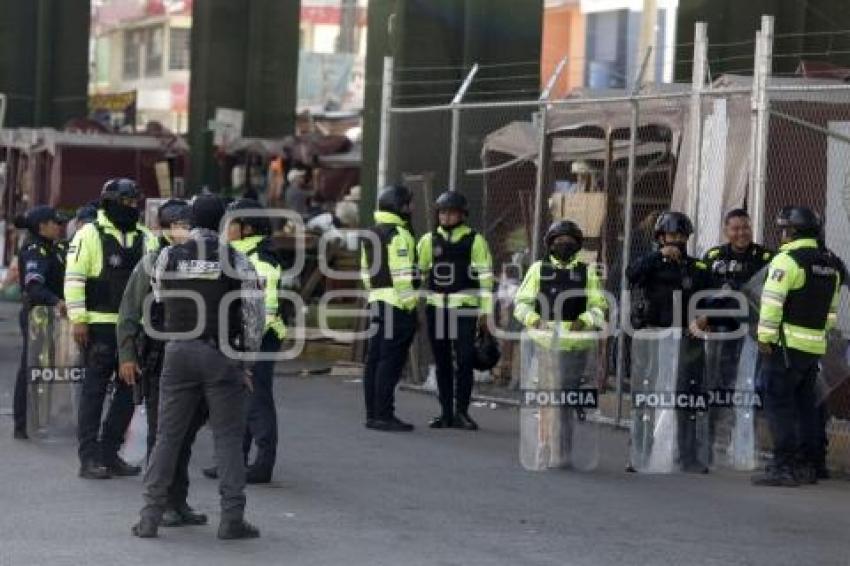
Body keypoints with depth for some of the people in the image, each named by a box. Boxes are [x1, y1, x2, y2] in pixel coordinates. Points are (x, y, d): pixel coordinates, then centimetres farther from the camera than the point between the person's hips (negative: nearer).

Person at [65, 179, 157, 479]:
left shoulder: (145, 238, 14)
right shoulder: (90, 234, -3)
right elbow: (73, 278, -7)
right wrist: (78, 320, -13)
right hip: (101, 323, -6)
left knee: (129, 389, 7)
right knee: (95, 389, -3)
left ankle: (109, 453, 17)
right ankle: (89, 458, 0)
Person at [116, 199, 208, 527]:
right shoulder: (151, 265, -4)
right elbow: (129, 313, -2)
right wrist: (126, 356, -7)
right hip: (158, 361, -4)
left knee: (187, 432, 7)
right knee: (161, 434, -1)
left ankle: (178, 502, 18)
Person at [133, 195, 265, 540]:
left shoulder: (168, 257, 2)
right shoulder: (236, 261, -3)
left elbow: (157, 301, 7)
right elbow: (255, 313, -3)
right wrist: (248, 356, 6)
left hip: (179, 352, 2)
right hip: (222, 355, -2)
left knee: (168, 435, 7)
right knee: (228, 437, 4)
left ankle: (150, 517, 7)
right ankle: (232, 519, 2)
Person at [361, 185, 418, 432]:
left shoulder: (372, 234, 17)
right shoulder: (399, 235, -13)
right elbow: (403, 274, -18)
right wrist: (409, 305, -15)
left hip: (376, 301, 9)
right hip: (397, 305, -9)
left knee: (375, 359, 10)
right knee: (391, 360, -8)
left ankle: (372, 413, 14)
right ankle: (383, 415, -9)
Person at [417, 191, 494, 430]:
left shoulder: (474, 240, 0)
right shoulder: (429, 240, 9)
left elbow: (485, 276, 0)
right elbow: (417, 271, 15)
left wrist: (486, 311, -4)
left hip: (464, 309, -3)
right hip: (436, 308, 3)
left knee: (464, 361, -7)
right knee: (442, 362, 8)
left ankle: (461, 412, 2)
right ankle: (445, 412, 15)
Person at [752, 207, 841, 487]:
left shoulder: (787, 259, -11)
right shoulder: (831, 264, 15)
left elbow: (772, 301, -18)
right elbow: (832, 310, 20)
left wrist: (765, 337, -13)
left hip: (787, 343, -8)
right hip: (816, 345, 8)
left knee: (779, 403, -4)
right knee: (806, 404, 14)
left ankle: (784, 467, -7)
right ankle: (808, 466, 16)